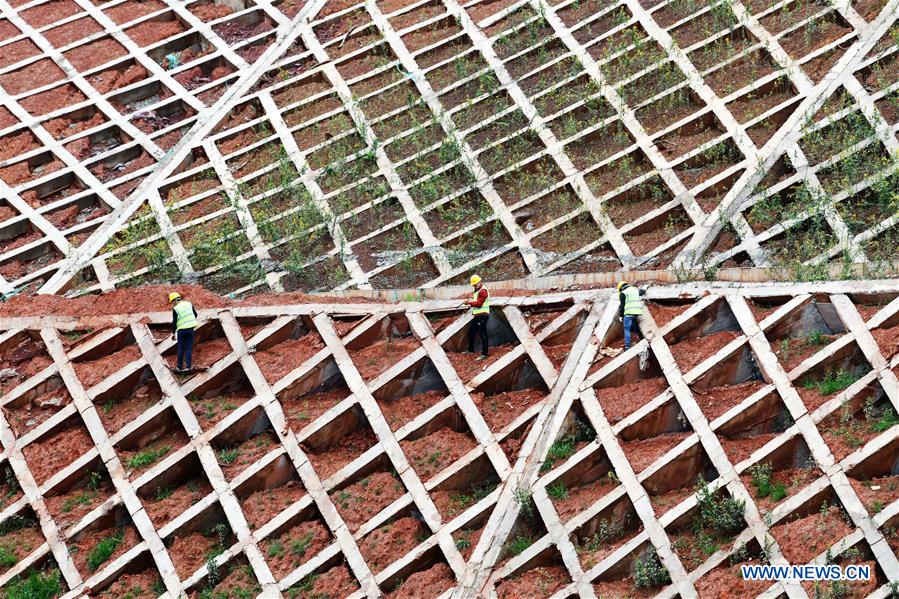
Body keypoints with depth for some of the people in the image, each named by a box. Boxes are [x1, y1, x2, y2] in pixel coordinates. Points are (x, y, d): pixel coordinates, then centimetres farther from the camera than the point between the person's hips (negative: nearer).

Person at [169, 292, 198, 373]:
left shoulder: (175, 309, -8)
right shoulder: (189, 304, 5)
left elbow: (174, 322, -7)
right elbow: (195, 314, 11)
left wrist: (173, 333, 3)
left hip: (181, 330, -3)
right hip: (191, 328, 3)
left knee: (181, 348, 7)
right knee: (189, 348, 4)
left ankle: (179, 367, 10)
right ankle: (188, 367, -2)